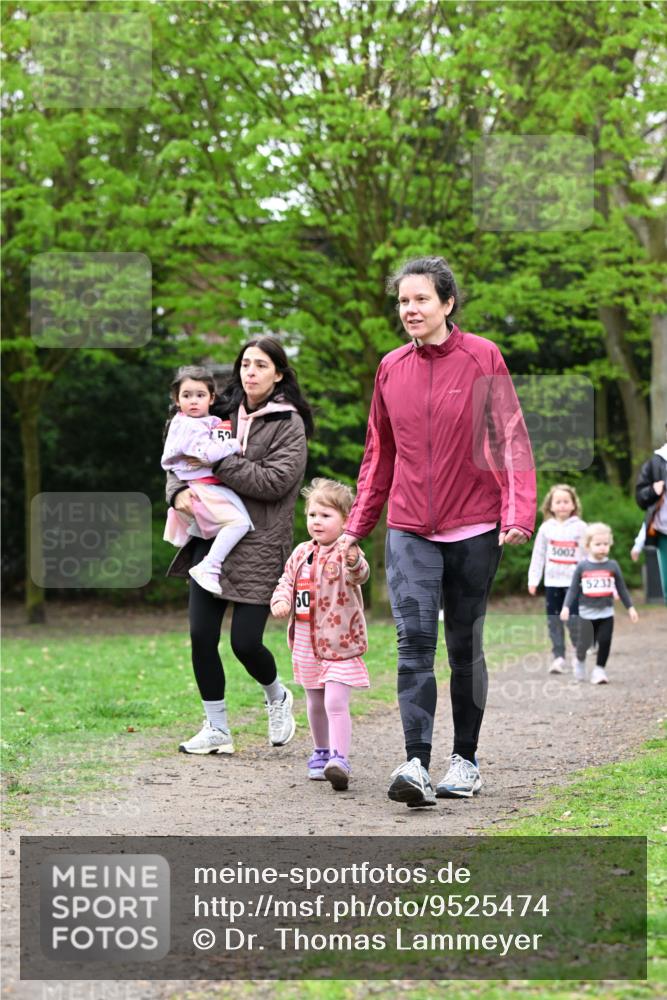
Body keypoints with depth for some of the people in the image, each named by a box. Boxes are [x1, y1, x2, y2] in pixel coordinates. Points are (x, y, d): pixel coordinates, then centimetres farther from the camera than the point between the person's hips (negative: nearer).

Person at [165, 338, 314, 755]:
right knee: (201, 636, -1)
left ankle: (277, 697, 27)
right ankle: (217, 729, 12)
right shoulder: (225, 414, 11)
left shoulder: (288, 424, -4)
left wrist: (219, 463, -15)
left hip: (258, 547, -5)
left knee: (245, 642, -6)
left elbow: (274, 481, -15)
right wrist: (179, 490, -8)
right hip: (213, 540, 5)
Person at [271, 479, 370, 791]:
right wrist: (281, 601, -7)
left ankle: (339, 759, -20)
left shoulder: (346, 554, -14)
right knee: (315, 703, 18)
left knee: (336, 702, -17)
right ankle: (321, 752, 34)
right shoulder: (302, 553, 7)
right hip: (306, 644, 7)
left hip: (340, 644, -7)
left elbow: (359, 575, -34)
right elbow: (287, 581, 15)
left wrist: (353, 563, -58)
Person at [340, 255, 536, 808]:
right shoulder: (391, 368, 8)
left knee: (465, 648, 8)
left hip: (474, 531, -2)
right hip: (410, 533, 2)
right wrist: (357, 526, 15)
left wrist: (518, 514, -17)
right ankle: (417, 765, -19)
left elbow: (511, 439, -6)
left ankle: (465, 760, 20)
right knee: (415, 642, -12)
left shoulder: (482, 358, -3)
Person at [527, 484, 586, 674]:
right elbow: (538, 555, 9)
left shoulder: (580, 527, -1)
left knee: (574, 620, -8)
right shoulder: (546, 528, 5)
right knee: (554, 621, 3)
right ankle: (558, 657, 9)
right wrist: (533, 580, 6)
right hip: (552, 582, 3)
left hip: (574, 581, -3)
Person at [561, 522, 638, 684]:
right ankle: (580, 660, 31)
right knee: (584, 643, 2)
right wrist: (566, 607, -8)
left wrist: (630, 608, 9)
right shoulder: (582, 567, -3)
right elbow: (573, 589, 1)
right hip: (587, 613, -1)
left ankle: (599, 669, 8)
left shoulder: (612, 566, 1)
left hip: (606, 613, 1)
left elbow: (622, 588, 9)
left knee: (605, 642, -4)